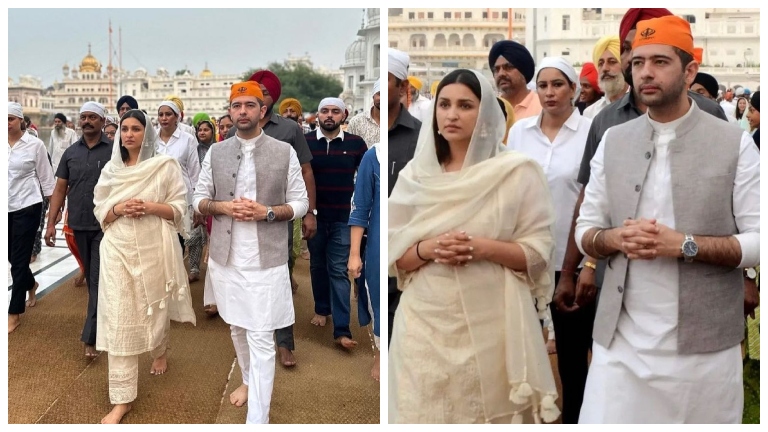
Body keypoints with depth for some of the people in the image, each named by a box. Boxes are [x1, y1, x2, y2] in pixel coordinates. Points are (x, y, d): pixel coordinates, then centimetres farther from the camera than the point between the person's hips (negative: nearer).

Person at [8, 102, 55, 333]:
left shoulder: (34, 144, -6)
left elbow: (46, 177, -2)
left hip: (27, 207, -4)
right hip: (7, 208, 4)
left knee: (19, 258, -2)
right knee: (13, 257, 13)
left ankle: (14, 313, 6)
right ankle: (32, 284, 44)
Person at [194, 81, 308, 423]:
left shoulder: (285, 152, -4)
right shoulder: (215, 153, 5)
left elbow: (301, 203, -1)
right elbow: (199, 199, 9)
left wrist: (267, 212, -17)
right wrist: (223, 207, -11)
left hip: (266, 261, -4)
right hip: (226, 258, 4)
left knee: (261, 340, -3)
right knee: (237, 328, 21)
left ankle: (257, 421, 1)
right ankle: (249, 380, 46)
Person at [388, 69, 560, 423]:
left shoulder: (517, 171, -2)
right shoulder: (416, 174, 6)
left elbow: (539, 252, -3)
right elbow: (392, 254, 7)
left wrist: (484, 248, -18)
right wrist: (427, 248, -13)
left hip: (491, 325, -2)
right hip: (425, 324, 2)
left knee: (492, 412, 4)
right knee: (425, 410, 5)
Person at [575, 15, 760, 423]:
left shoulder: (735, 143, -3)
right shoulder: (612, 141, 6)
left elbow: (760, 241, -5)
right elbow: (585, 231, 8)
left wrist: (684, 245, -18)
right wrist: (616, 238, -12)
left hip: (703, 345, -2)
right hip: (620, 343, 2)